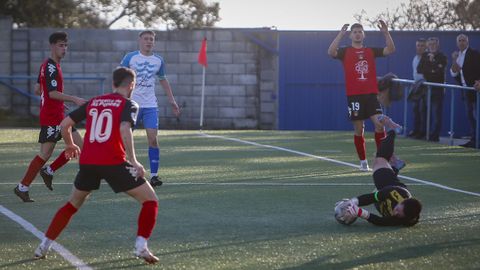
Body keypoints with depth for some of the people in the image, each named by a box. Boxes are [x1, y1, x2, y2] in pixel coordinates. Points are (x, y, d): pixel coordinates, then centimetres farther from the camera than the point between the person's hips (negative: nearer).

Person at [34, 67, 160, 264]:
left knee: (73, 204, 27)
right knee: (150, 200, 5)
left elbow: (64, 124, 19)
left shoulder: (93, 102, 18)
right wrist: (133, 162, -17)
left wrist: (70, 145, 37)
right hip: (114, 162, -5)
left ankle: (44, 246, 23)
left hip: (88, 162, 5)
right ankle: (141, 246, -12)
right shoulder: (128, 105, 3)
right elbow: (125, 130, -16)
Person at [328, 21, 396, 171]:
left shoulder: (371, 51, 12)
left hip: (371, 94, 2)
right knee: (358, 129, 2)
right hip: (354, 95, -2)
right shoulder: (345, 52, 5)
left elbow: (391, 50, 3)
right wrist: (341, 34, -22)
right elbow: (331, 52, -15)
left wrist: (386, 33, -9)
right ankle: (363, 162, 12)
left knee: (379, 124, -11)